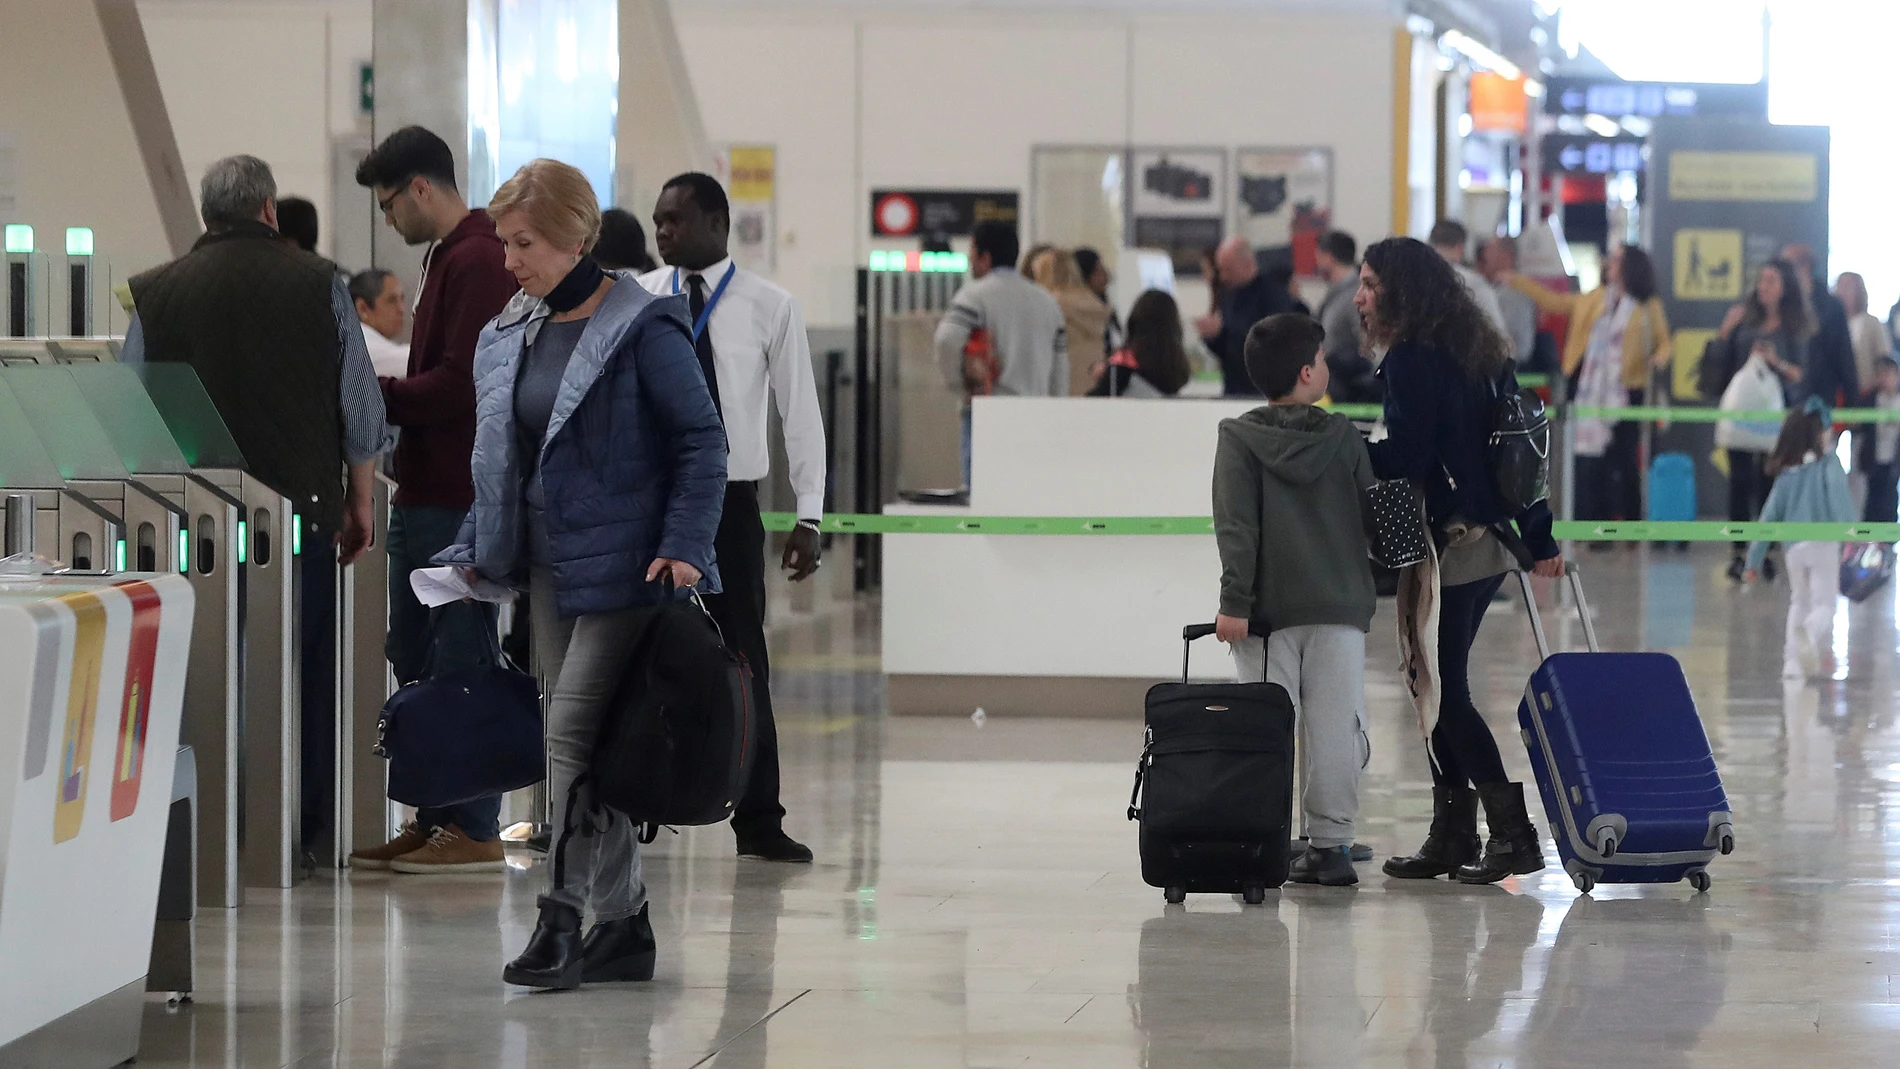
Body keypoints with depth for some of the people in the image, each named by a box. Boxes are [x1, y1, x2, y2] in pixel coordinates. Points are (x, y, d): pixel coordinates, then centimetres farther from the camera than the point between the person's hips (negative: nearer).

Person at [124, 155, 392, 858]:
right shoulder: (319, 284, 1)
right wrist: (359, 502, 12)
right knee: (302, 675, 5)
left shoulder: (157, 293, 3)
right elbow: (362, 409, 1)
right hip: (302, 509, -1)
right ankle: (296, 836, 6)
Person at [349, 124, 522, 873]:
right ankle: (434, 818, 18)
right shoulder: (450, 258, 18)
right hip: (426, 494, 10)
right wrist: (380, 396, 10)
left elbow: (460, 385, -21)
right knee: (413, 654, 13)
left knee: (460, 661, -6)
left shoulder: (478, 263, -14)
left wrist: (374, 396, -12)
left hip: (459, 498, -10)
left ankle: (474, 831, -1)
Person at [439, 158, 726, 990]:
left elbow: (701, 440, -9)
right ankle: (623, 922, 13)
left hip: (622, 568, -7)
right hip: (548, 569, 7)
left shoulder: (642, 328, -10)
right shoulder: (506, 336, 12)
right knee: (581, 737, 7)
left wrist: (683, 547, -18)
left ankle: (563, 914, -10)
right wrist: (471, 553, 11)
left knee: (574, 726, -14)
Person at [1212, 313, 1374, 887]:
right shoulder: (1344, 436, 3)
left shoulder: (1238, 439, -1)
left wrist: (1235, 602, -11)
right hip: (1341, 605, 1)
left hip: (1268, 610, -1)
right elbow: (1372, 515, 10)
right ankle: (1329, 844, 2)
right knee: (1335, 728, 3)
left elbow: (1236, 527, -9)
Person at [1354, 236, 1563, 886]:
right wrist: (1540, 538, 19)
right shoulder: (1472, 352, 16)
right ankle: (1451, 836, 16)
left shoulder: (1411, 359, -12)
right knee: (1438, 687, 13)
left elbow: (1404, 460, -18)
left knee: (1441, 690, -5)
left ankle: (1513, 832, -7)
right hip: (1491, 537, 9)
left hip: (1448, 543, -9)